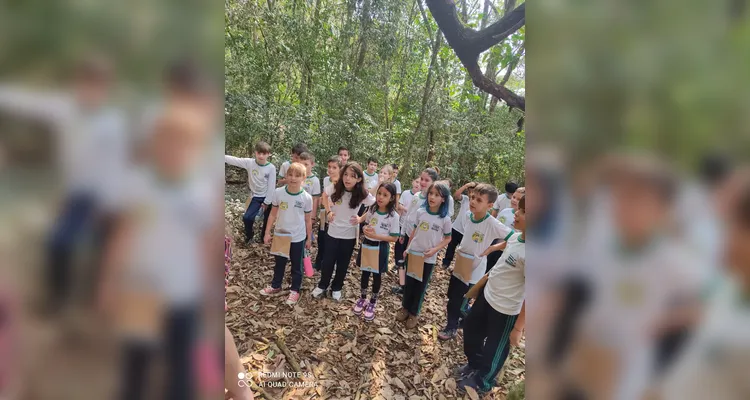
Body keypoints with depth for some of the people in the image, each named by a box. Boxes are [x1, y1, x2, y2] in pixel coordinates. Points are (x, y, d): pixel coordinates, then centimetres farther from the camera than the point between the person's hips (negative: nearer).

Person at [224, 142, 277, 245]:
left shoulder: (271, 168, -17)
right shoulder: (249, 162, -10)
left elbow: (271, 186, -14)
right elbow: (234, 160, -15)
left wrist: (266, 202, -12)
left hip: (268, 197, -3)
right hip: (256, 197, 3)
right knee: (247, 217, 5)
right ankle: (249, 236, 35)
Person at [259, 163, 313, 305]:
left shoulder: (306, 197, -15)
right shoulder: (278, 192, -11)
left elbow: (308, 220, -4)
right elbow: (273, 214, 0)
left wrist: (309, 239, 2)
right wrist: (267, 232, 1)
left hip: (298, 238, -2)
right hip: (280, 235, 2)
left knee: (296, 266, 15)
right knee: (279, 263, 22)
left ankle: (295, 290, 33)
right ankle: (275, 286, 43)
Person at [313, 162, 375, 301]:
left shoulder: (362, 194, -18)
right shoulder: (335, 188, -13)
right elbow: (324, 195, 9)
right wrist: (328, 211, -1)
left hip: (349, 235, -1)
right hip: (333, 232, 1)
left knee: (343, 264, 14)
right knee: (327, 262, 12)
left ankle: (336, 288, 36)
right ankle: (322, 286, 36)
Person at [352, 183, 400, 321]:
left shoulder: (393, 216, -17)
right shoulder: (372, 209, -5)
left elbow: (394, 238, -15)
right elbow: (364, 221, 11)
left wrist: (376, 235, -24)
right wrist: (366, 230, -13)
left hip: (380, 248, -3)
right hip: (367, 244, 4)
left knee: (377, 275, 13)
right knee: (365, 272, 18)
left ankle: (372, 303, 33)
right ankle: (362, 298, 39)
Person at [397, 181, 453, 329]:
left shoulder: (445, 219, -13)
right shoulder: (420, 212, -7)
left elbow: (447, 239, -3)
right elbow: (413, 231, 5)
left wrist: (434, 249, -16)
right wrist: (407, 248, 8)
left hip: (429, 258, -2)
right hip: (413, 253, 2)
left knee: (420, 286, 13)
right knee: (409, 282, 16)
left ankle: (414, 313, 31)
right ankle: (405, 308, 37)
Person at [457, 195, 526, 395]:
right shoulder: (516, 236, -6)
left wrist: (518, 328, -18)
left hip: (505, 310, -8)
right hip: (487, 294, 8)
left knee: (493, 349, 17)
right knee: (470, 328, 26)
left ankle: (482, 383, 46)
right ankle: (474, 364, 54)